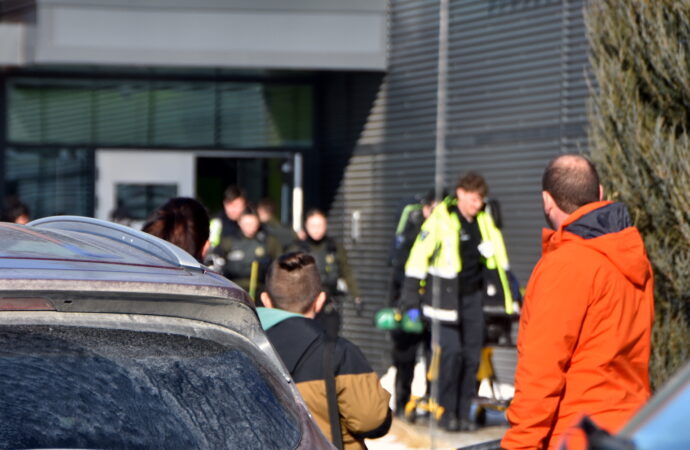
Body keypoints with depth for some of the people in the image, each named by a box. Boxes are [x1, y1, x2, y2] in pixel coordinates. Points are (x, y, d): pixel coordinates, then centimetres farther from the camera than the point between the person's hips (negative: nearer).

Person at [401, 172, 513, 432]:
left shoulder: (484, 221, 5)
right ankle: (447, 413, -1)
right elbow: (418, 257, -9)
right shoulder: (441, 218, -11)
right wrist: (411, 301, -11)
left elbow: (498, 258, 17)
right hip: (445, 294, -5)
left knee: (472, 354, 3)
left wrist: (508, 295, 19)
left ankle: (464, 413, 10)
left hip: (472, 294, 5)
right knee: (452, 351, -12)